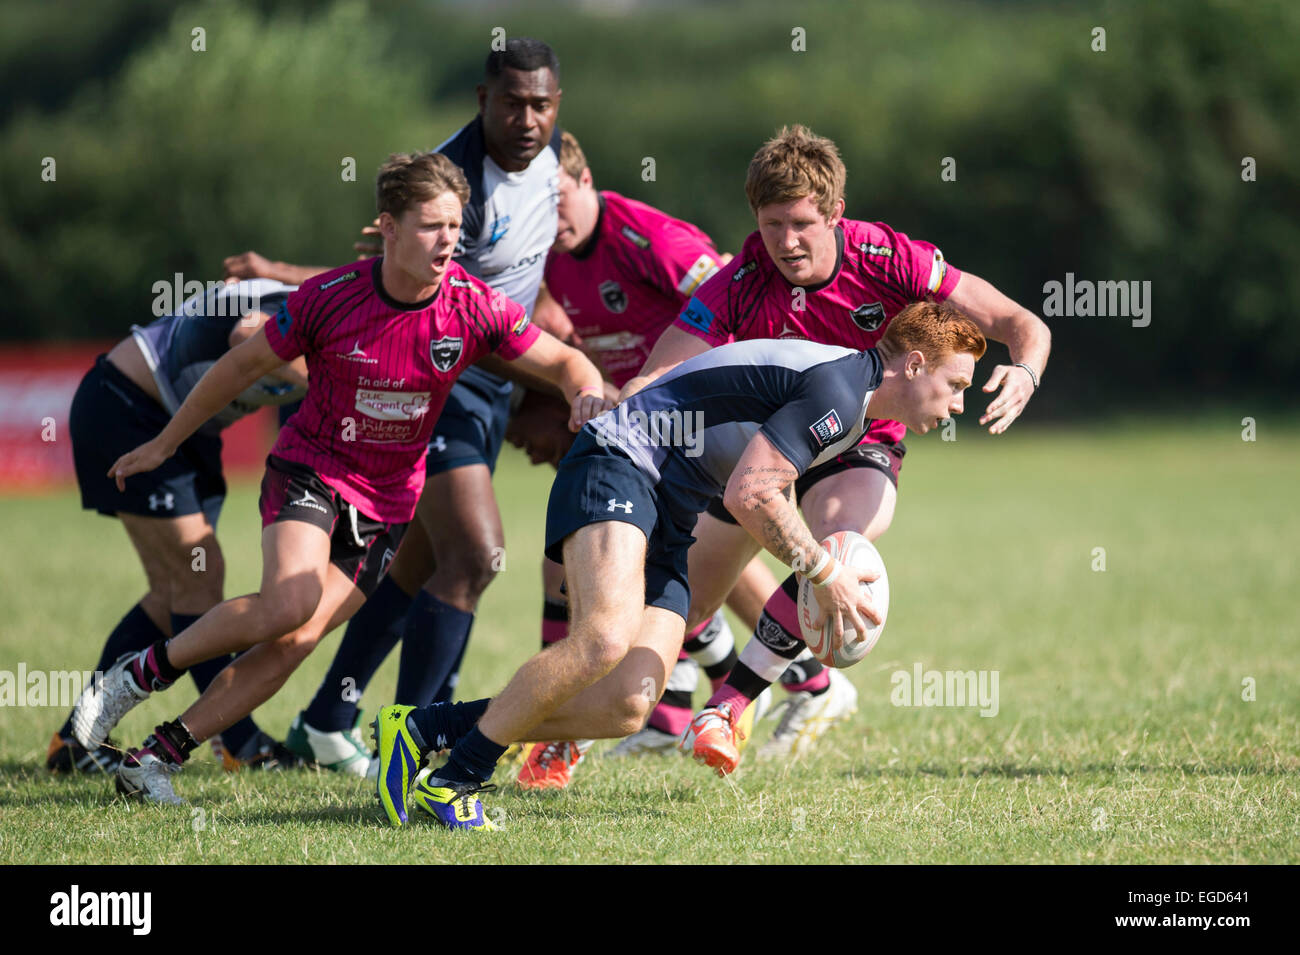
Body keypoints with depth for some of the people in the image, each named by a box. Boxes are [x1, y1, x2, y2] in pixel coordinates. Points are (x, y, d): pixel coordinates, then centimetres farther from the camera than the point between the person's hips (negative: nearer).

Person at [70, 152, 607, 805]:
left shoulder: (475, 309, -12)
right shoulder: (328, 298, -16)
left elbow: (564, 363, -1)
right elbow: (245, 364, -1)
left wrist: (588, 395, -26)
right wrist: (164, 444, 8)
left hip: (388, 501, 3)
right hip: (310, 470, -3)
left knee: (297, 640, -10)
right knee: (290, 603, -29)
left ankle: (156, 758, -3)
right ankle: (142, 672, -8)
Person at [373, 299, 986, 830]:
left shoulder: (851, 409, 16)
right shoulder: (836, 391, -18)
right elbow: (747, 494, -23)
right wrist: (825, 574, -15)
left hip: (667, 516, 10)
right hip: (618, 468, -10)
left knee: (626, 708, -8)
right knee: (606, 637, -33)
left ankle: (422, 728, 1)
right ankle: (452, 783, -22)